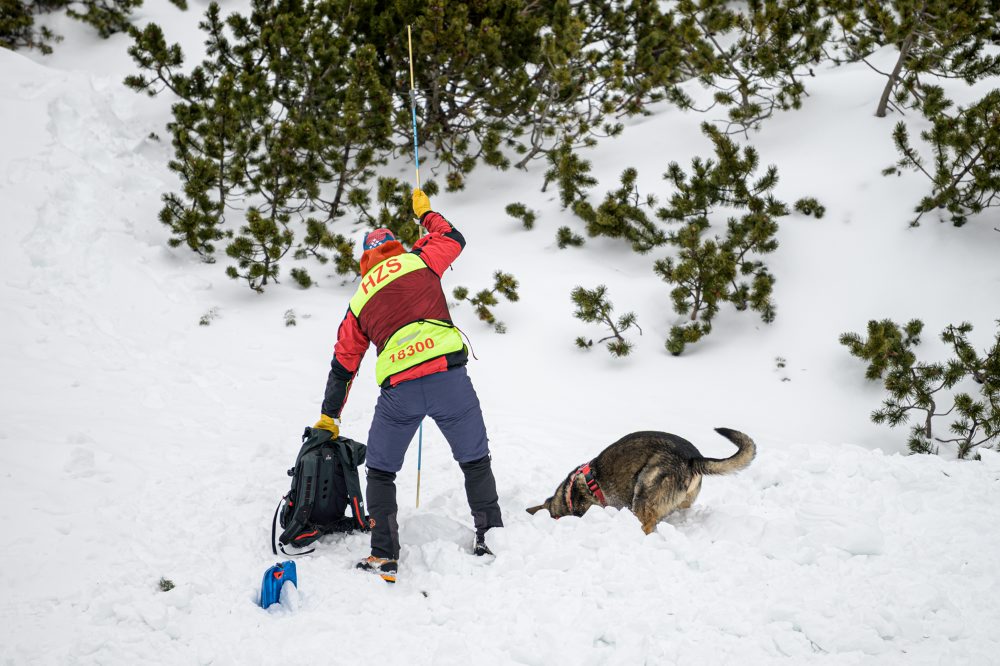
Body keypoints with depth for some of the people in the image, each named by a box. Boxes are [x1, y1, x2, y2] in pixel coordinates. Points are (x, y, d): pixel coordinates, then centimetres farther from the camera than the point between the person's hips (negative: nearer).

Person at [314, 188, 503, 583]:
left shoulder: (360, 299, 20)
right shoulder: (418, 261, 14)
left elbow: (342, 365, 26)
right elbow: (454, 238, 34)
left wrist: (329, 416, 37)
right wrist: (425, 213, 52)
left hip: (398, 388, 1)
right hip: (447, 374, -1)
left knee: (380, 471, 17)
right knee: (475, 461, 16)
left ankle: (384, 557, 11)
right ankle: (490, 536, 17)